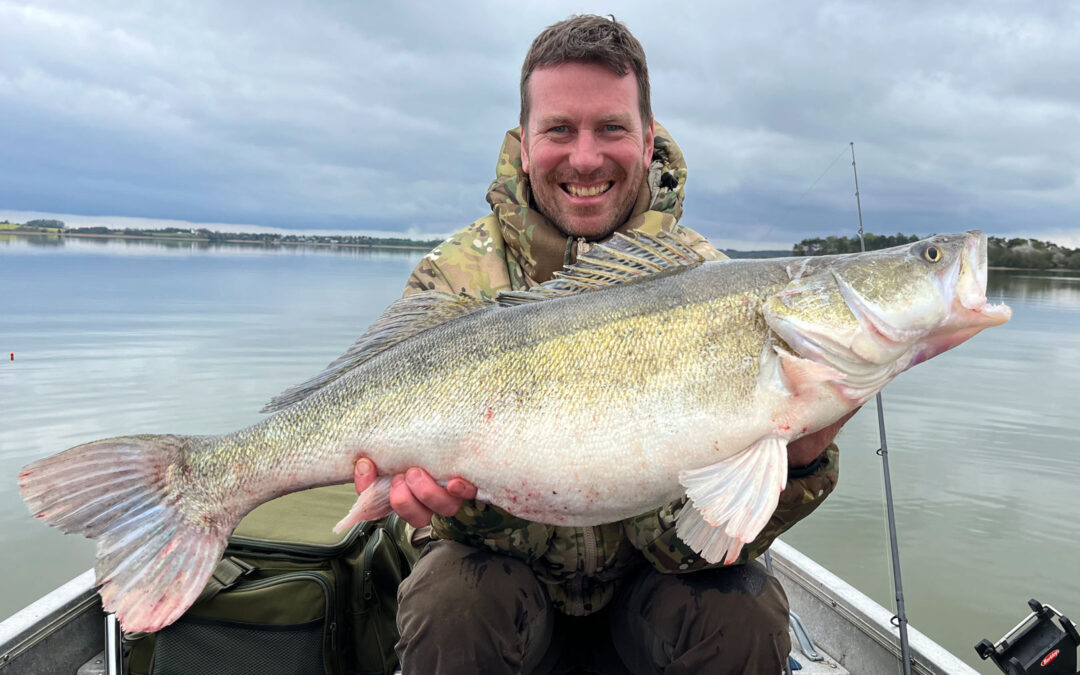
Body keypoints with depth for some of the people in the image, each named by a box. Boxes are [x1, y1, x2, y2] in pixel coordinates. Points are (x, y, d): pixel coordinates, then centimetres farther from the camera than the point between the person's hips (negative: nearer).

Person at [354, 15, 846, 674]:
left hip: (643, 583, 1)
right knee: (450, 604, -30)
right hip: (516, 576, 0)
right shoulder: (455, 279, -12)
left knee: (740, 617, -27)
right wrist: (467, 503, -37)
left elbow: (685, 539, -19)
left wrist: (795, 461, -38)